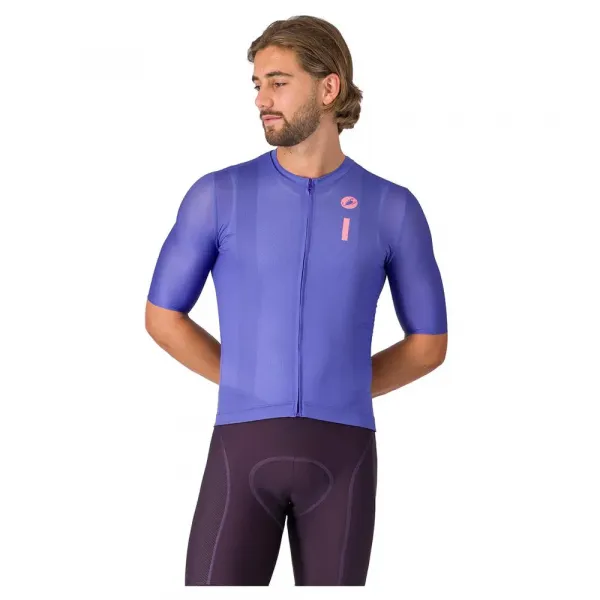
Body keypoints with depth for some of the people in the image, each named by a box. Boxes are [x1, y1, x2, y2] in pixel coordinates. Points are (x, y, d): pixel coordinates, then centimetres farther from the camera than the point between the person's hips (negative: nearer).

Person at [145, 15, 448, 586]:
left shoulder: (393, 208, 4)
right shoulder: (218, 194, 3)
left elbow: (429, 343, 13)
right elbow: (162, 316, 12)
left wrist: (336, 395, 11)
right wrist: (248, 388, 11)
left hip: (340, 455, 1)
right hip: (246, 452, 0)